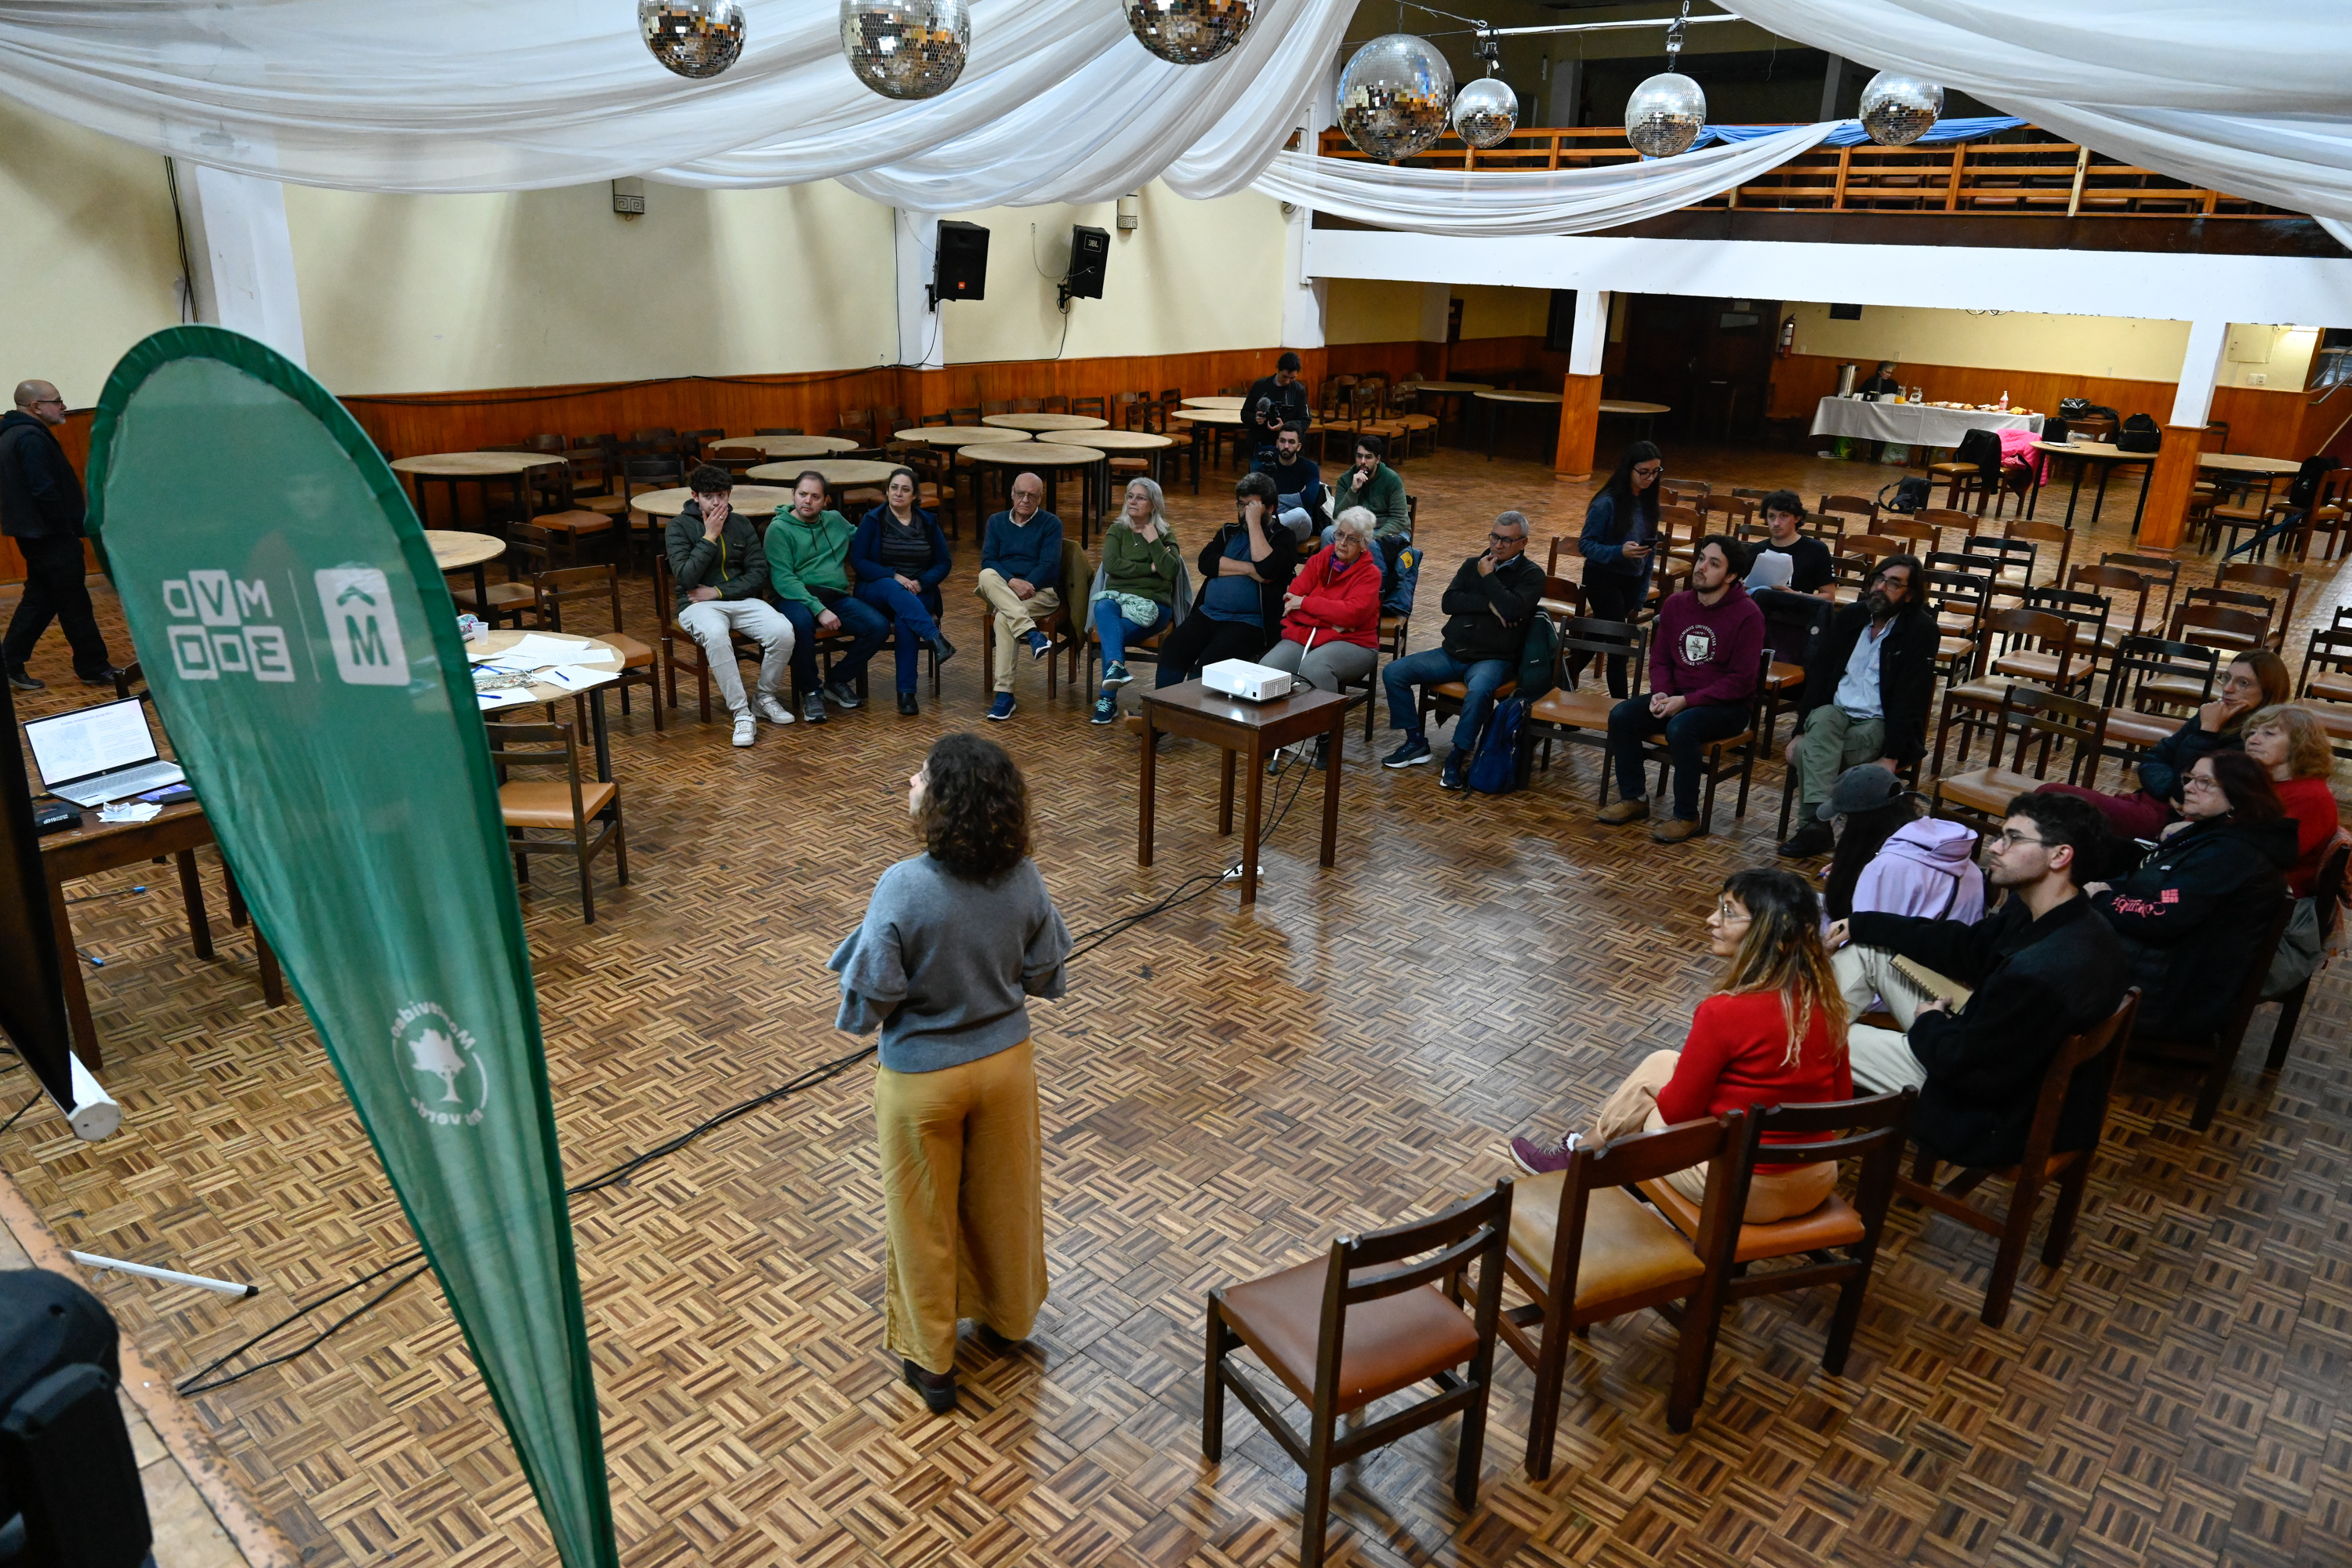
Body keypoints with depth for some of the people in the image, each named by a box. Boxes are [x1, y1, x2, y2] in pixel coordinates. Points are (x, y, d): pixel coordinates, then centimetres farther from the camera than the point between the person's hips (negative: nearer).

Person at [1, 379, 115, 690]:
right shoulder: (32, 438, -17)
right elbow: (45, 491, -23)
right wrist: (69, 528, -16)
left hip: (34, 533, 10)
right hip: (51, 535, -10)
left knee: (39, 599, 14)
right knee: (74, 603, -3)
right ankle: (94, 668, 3)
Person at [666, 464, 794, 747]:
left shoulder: (741, 523, 11)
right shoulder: (680, 526, 1)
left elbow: (758, 573, 4)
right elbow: (685, 578, -12)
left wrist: (718, 592, -8)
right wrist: (709, 537, -11)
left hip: (741, 599, 3)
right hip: (698, 605, -3)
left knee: (783, 631, -27)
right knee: (715, 635, -40)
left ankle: (766, 697, -2)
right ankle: (741, 713, -32)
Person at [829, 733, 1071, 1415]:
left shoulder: (904, 887, -28)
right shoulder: (1022, 876, -14)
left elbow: (872, 997, -22)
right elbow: (1044, 972, -3)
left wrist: (863, 938, -4)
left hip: (924, 1076, -4)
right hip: (1006, 1059, 4)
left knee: (926, 1216, 17)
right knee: (1003, 1195, 25)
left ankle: (931, 1360, 35)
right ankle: (1008, 1319, 48)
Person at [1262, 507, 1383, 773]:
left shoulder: (1370, 573, 0)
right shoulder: (1318, 560, 11)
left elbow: (1352, 612, -17)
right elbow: (1292, 601, 0)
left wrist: (1306, 603, -11)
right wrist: (1330, 619, -13)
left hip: (1351, 643, -3)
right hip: (1302, 635, 4)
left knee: (1314, 667, -37)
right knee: (1266, 669, -26)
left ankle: (1326, 739, -22)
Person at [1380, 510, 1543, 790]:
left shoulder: (1531, 575, 0)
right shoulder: (1473, 565, 14)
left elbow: (1511, 609, -19)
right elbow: (1448, 602, 0)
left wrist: (1488, 577, -8)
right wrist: (1488, 604, -11)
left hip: (1493, 659, -5)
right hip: (1452, 652, 5)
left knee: (1479, 691, -39)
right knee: (1393, 672, -10)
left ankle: (1458, 756, -22)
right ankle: (1416, 742, -1)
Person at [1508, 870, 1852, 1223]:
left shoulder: (1725, 1012, -25)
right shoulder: (1825, 999, -5)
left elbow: (1678, 1110, -13)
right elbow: (1841, 1097, 8)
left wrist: (1663, 1093, 10)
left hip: (1739, 1193, -6)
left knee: (1652, 1073, 17)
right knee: (1665, 1062, 20)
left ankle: (1578, 1155, 41)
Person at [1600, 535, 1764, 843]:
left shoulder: (1747, 615, -13)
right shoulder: (1675, 604, 5)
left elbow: (1741, 681, -16)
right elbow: (1660, 659, 12)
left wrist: (1687, 701, -22)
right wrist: (1661, 694, -9)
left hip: (1727, 706, -6)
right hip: (1677, 697, 6)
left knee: (1680, 728, -35)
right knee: (1621, 716, -17)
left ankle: (1686, 816, -19)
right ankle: (1634, 798, -2)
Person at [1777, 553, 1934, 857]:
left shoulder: (1920, 630, -4)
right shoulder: (1850, 616, 11)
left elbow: (1911, 696, -11)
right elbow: (1819, 673, 7)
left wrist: (1891, 757, -19)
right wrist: (1801, 730, -5)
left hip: (1879, 725, -4)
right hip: (1836, 711, 4)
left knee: (1810, 752, -30)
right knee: (1824, 718, -33)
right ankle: (1817, 823, -41)